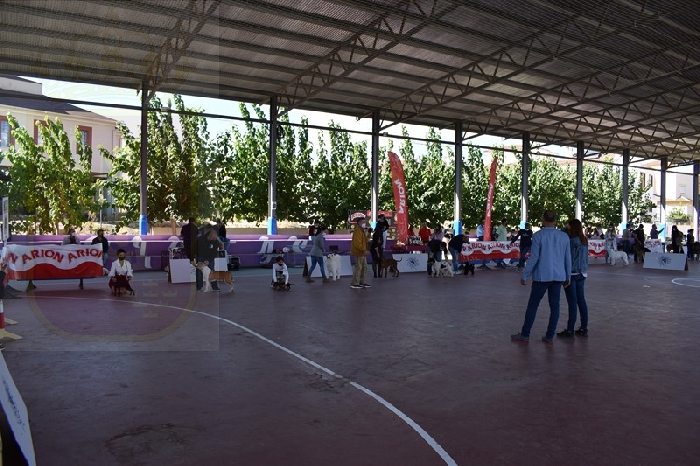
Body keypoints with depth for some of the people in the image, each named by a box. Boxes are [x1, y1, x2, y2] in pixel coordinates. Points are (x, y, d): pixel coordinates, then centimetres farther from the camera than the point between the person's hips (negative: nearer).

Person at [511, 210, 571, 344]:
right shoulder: (564, 236, 3)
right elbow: (568, 258, 7)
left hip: (542, 276, -3)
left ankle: (525, 334, 12)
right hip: (558, 276, 4)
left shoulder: (538, 236, -9)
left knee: (533, 305, 6)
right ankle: (549, 336, 13)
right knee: (554, 305, 9)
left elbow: (534, 258, -11)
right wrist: (568, 277, 18)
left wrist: (524, 276, -4)